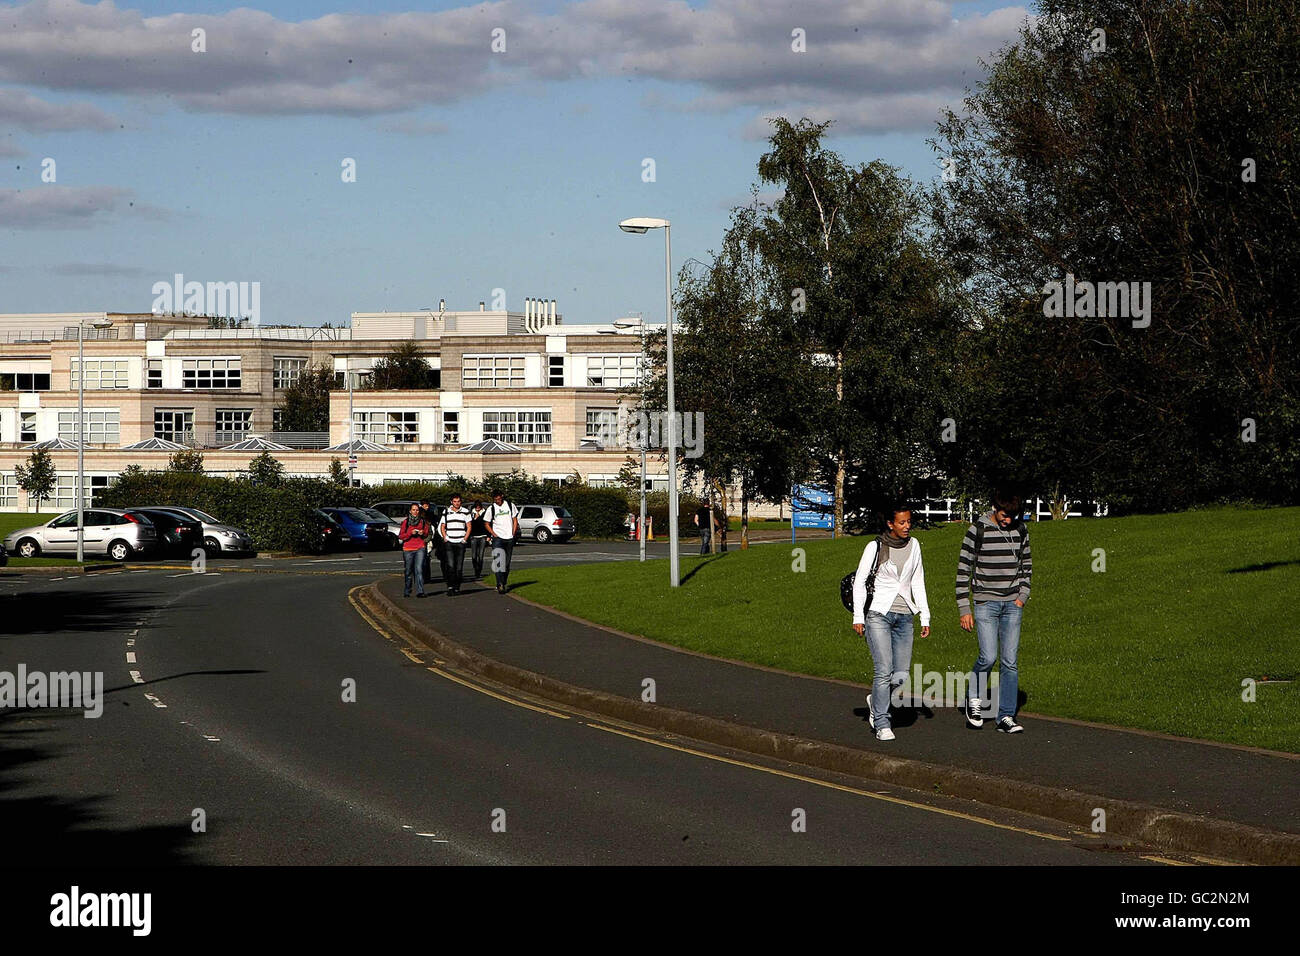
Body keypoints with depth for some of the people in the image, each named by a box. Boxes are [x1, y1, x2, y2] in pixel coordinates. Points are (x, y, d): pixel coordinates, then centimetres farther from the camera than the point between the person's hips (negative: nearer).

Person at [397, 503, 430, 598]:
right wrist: (410, 533, -13)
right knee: (408, 571, 7)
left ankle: (420, 591, -18)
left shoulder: (422, 521, 7)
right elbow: (400, 536, 1)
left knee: (419, 569, -14)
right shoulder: (406, 521, 2)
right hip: (408, 549, 0)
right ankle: (406, 592, 22)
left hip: (420, 548, 0)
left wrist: (423, 533, -4)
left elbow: (426, 535, 18)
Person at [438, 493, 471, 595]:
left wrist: (465, 539, -2)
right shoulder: (446, 512, 9)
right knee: (450, 565, -13)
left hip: (460, 542, 0)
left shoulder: (465, 512, 5)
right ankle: (450, 587, -13)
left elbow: (469, 527, 8)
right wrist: (445, 538, 1)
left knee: (459, 567, 1)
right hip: (449, 542, 0)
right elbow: (442, 527, 15)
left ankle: (457, 588, 8)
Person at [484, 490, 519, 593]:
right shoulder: (491, 509, 1)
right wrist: (493, 534, -6)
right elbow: (487, 524, 7)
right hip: (498, 538, -2)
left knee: (507, 562, 9)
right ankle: (500, 585, -23)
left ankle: (504, 583, 20)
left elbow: (515, 520, 11)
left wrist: (513, 533, 1)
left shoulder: (510, 506, 5)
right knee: (499, 561, -16)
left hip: (509, 538, 3)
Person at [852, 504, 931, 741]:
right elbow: (859, 581, 0)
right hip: (878, 613, -4)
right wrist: (858, 617, -5)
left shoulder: (913, 545, 9)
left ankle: (876, 702, 27)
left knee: (901, 675, -1)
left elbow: (918, 582, 15)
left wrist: (925, 617, 10)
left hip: (904, 616, 4)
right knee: (884, 671, -13)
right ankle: (882, 724, -5)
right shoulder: (875, 547, -4)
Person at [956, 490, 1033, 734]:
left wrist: (1023, 596, 4)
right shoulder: (977, 531, -8)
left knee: (1010, 661, 0)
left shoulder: (1020, 531, 4)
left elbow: (1026, 565, 17)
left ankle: (1006, 717, 4)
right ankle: (974, 698, 13)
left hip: (1012, 604, 4)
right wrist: (964, 609, -8)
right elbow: (963, 570, -5)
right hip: (985, 602, -4)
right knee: (988, 657, -13)